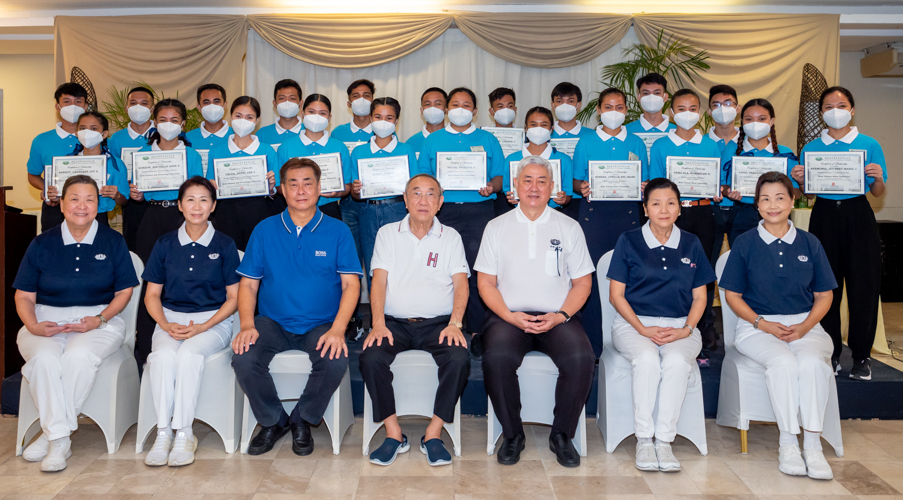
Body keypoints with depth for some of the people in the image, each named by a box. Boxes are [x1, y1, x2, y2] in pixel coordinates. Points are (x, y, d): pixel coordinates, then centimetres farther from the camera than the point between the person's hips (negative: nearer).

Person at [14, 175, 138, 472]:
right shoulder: (42, 244, 10)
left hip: (99, 321, -1)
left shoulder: (113, 242, 8)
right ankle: (60, 441, -26)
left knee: (78, 357, -33)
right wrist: (33, 325, -11)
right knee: (44, 358, -32)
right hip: (47, 320, 1)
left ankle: (50, 435, -21)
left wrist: (99, 319, -11)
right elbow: (24, 295, 9)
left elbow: (124, 292, 6)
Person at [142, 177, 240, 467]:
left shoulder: (225, 245, 2)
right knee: (163, 356, -30)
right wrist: (166, 325, -8)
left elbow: (233, 297, 1)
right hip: (171, 319, 2)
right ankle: (163, 432, -24)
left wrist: (202, 327, -11)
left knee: (189, 355, -32)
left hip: (213, 321, -2)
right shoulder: (165, 244, 9)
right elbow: (152, 294, 11)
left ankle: (184, 434, -25)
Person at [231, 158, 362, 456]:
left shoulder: (337, 231, 3)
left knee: (336, 362, -31)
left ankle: (303, 421, 0)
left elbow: (351, 285, -3)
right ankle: (272, 421, 3)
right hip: (273, 322, 2)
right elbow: (248, 284, 6)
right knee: (244, 359, -26)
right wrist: (247, 324, -12)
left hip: (321, 324, -1)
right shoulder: (264, 230, 8)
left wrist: (337, 329, -18)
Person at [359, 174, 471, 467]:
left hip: (438, 322, 0)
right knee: (370, 358, -29)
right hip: (395, 322, 0)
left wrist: (454, 324, -14)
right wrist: (378, 324, -13)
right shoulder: (387, 234, 13)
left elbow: (460, 283, 3)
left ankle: (433, 434, -15)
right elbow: (379, 280, 3)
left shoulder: (451, 237, 13)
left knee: (459, 359, -30)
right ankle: (394, 434, -14)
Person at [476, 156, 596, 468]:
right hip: (508, 316, 0)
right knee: (497, 358, -31)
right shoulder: (497, 227, 12)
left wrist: (560, 316, -8)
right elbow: (486, 282, 8)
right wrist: (511, 316, -9)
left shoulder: (569, 227, 12)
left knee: (581, 358, -29)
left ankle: (562, 435, -7)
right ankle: (512, 434, -9)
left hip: (557, 318, 1)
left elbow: (582, 282, 10)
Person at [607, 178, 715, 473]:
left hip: (680, 328, 1)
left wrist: (686, 329, -6)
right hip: (634, 323, -1)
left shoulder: (691, 244, 12)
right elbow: (616, 294, 2)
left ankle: (664, 440, -24)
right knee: (647, 359, -33)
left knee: (676, 361, -32)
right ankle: (643, 440, -22)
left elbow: (699, 297, 12)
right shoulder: (629, 241, 5)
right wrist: (643, 329, -11)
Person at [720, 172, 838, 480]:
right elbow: (733, 295, 4)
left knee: (812, 362, -31)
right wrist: (764, 324, -10)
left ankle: (813, 445, -22)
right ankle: (787, 443, -19)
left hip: (804, 325, 2)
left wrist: (804, 327, -7)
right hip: (757, 327, -2)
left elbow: (824, 295, 11)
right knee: (783, 362, -33)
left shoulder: (809, 244, 8)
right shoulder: (745, 243, 2)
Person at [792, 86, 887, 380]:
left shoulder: (869, 146, 4)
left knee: (863, 284, -3)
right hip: (824, 216, 1)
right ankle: (830, 353, 14)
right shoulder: (811, 149, 7)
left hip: (857, 216, -1)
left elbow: (878, 192, 5)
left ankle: (861, 356, 9)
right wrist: (799, 180, -11)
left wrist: (878, 178, -16)